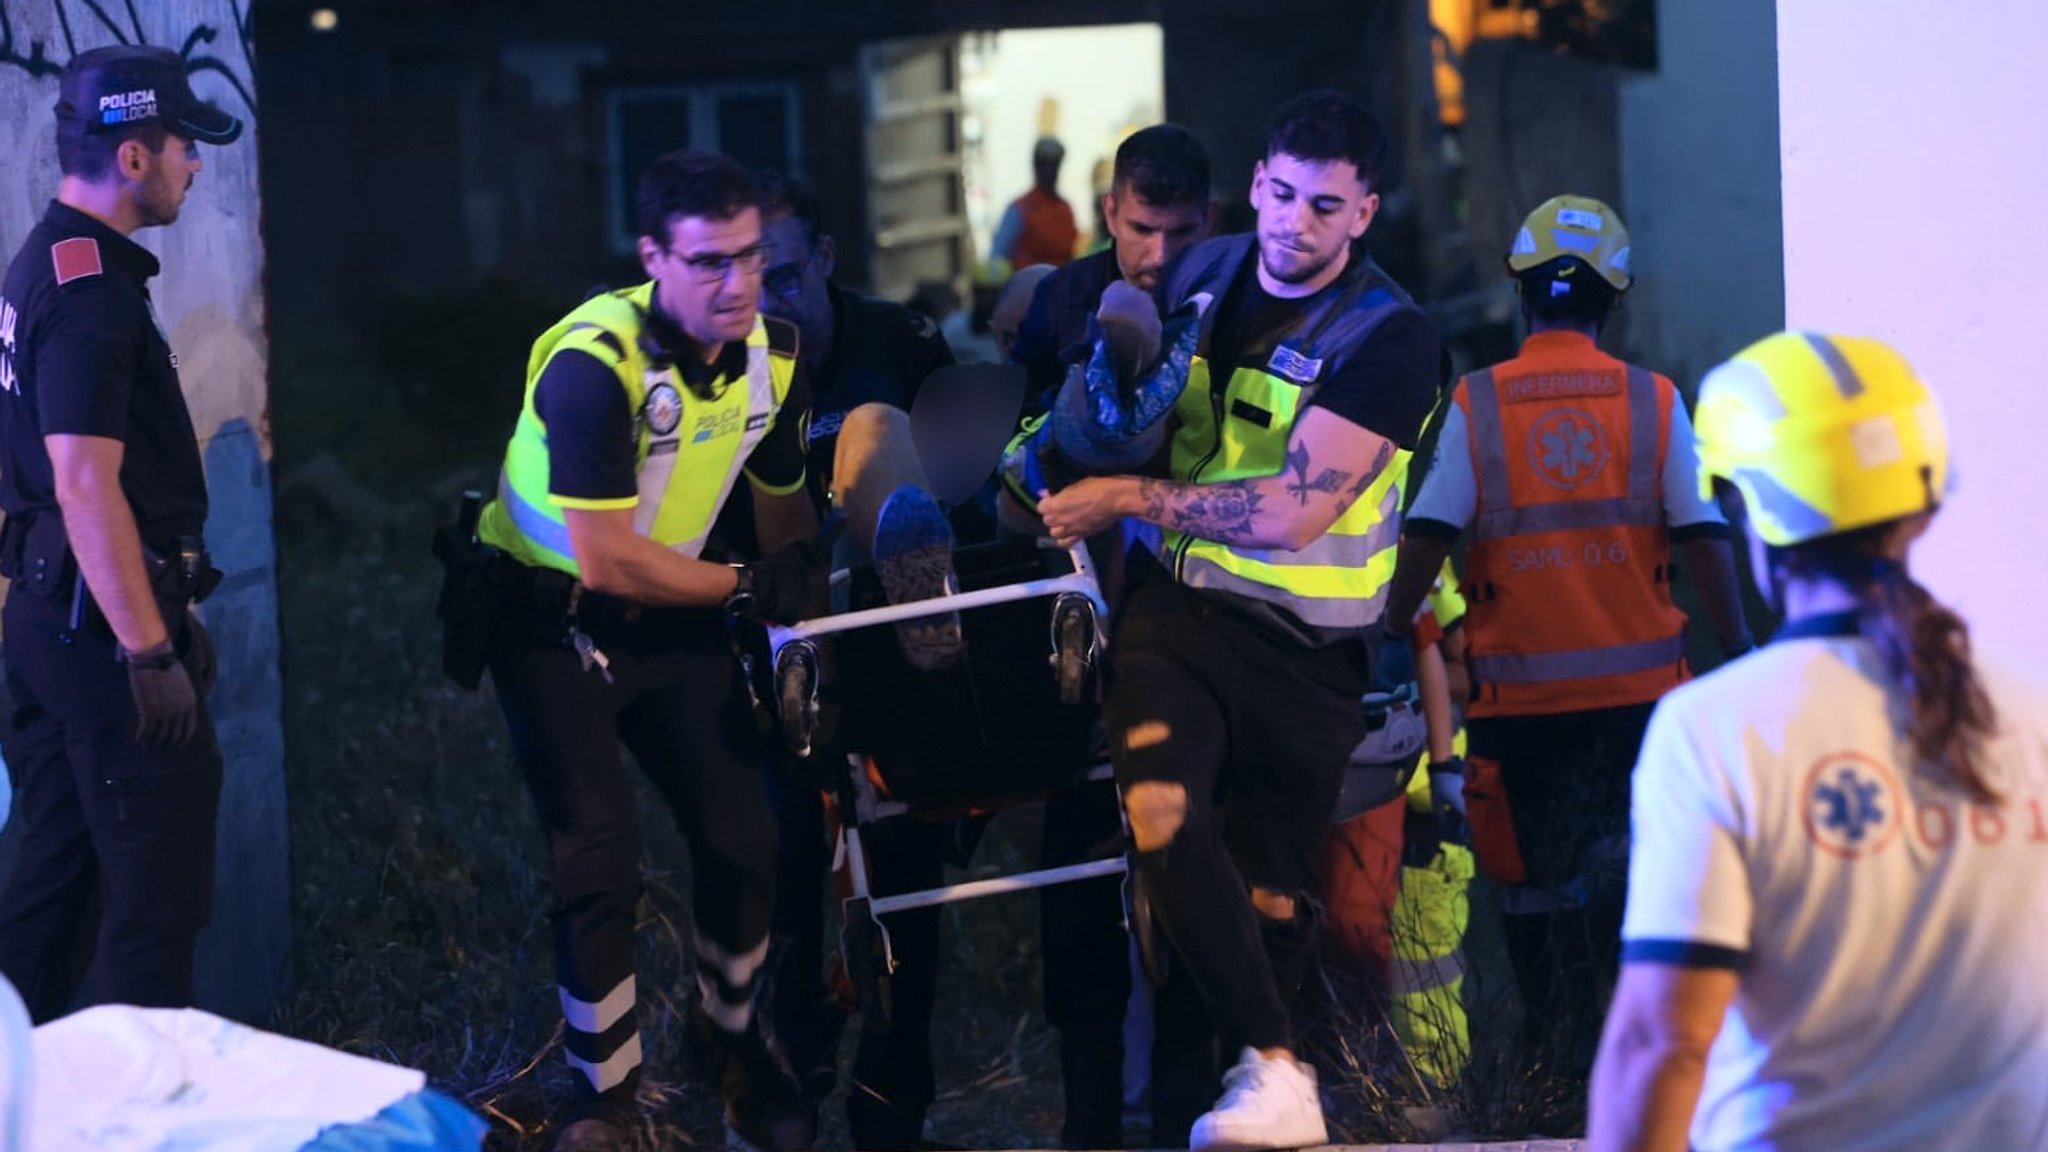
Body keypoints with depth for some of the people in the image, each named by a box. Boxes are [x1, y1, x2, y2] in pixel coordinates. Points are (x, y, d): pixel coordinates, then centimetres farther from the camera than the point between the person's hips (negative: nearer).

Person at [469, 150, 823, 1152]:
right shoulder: (593, 364, -29)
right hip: (554, 616, -6)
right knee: (599, 862, -14)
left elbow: (783, 508, 11)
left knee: (744, 838, 0)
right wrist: (746, 588, -19)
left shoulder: (772, 355, -7)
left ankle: (734, 1040, 26)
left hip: (672, 614, 6)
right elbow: (606, 559, -28)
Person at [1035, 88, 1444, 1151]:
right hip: (1176, 605, 3)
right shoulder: (1200, 277, 8)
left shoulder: (1390, 339, -11)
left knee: (1271, 891, 5)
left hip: (1304, 643, -3)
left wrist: (1126, 498, -13)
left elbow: (1293, 511, -18)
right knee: (1159, 811, -23)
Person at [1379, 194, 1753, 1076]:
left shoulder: (1474, 406, -2)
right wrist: (1739, 654, 4)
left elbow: (1427, 538, -8)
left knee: (1539, 879, 10)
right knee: (1631, 860, 13)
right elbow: (1703, 538, -2)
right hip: (1637, 685, 1)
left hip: (1520, 688, -1)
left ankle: (1562, 1056, 13)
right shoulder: (1652, 401, 0)